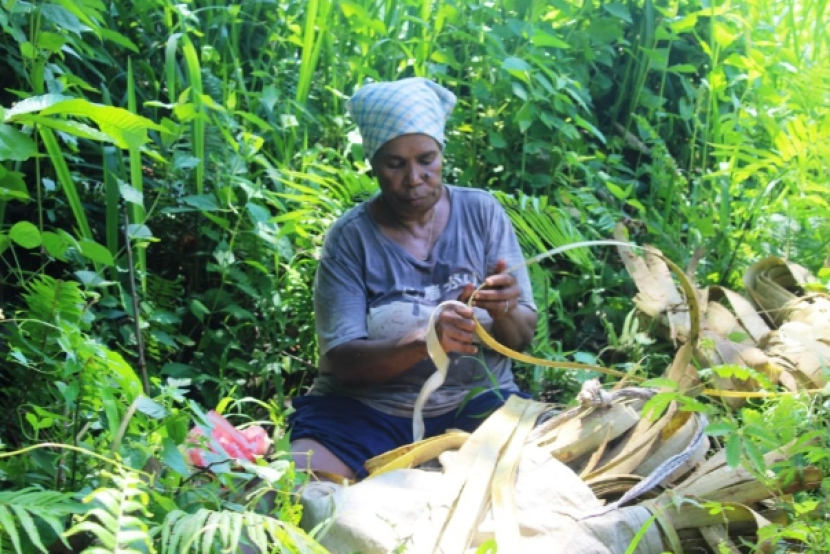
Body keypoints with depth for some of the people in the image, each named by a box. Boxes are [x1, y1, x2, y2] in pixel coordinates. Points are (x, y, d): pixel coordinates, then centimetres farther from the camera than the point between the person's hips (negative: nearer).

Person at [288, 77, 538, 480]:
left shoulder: (482, 212, 2)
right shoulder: (350, 238, -4)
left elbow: (523, 336, 1)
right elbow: (341, 361, -13)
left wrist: (504, 313, -23)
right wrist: (423, 341, -31)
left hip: (475, 401, 3)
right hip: (365, 409, -2)